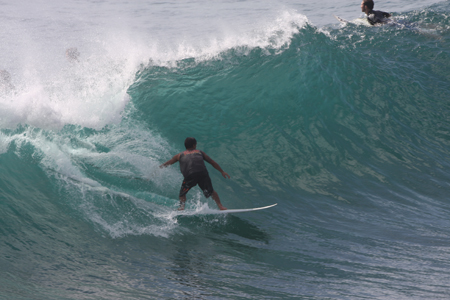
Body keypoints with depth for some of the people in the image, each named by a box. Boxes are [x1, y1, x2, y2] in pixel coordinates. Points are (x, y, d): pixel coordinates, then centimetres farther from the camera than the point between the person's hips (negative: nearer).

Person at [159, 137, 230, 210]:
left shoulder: (180, 155, 29)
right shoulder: (200, 152, 31)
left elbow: (166, 164, 38)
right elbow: (212, 162, 35)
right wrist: (222, 171, 42)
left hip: (189, 175, -1)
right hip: (203, 173, 1)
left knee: (182, 193, 19)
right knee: (210, 191, 14)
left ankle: (182, 207, 1)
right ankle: (220, 205, 2)